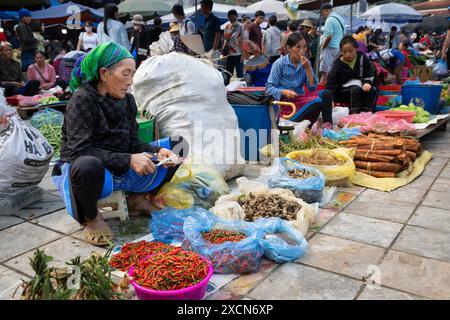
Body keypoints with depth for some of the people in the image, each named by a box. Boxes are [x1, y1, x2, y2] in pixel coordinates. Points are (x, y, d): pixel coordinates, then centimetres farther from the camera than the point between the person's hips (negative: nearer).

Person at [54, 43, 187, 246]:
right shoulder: (82, 100, -16)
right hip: (88, 173, -6)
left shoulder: (127, 100, 4)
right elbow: (81, 151, -25)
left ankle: (137, 198, 11)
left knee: (177, 146, 3)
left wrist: (158, 151, -15)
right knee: (88, 165, -44)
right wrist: (128, 160, -31)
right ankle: (90, 218, -10)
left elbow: (132, 143, 5)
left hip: (122, 172, 7)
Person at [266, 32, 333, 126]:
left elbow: (312, 88, 1)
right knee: (317, 101, -28)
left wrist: (308, 68, -9)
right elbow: (268, 88, -7)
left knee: (325, 94, -21)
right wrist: (284, 92, -24)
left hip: (301, 98, 5)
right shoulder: (279, 64, -4)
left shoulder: (305, 63, 8)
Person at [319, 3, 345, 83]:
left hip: (330, 47, -9)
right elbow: (343, 34, 19)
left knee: (325, 71, -9)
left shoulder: (329, 20, -13)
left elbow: (328, 36, -19)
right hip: (339, 47, 9)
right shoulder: (341, 19, 16)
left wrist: (322, 46, -7)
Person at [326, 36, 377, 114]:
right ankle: (355, 113, -37)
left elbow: (369, 75, 3)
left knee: (372, 90, -24)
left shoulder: (363, 58, -1)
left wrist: (367, 83, -21)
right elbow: (331, 83, -17)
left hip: (361, 86, 3)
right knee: (356, 89, -32)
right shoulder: (338, 64, -11)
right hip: (344, 92, -3)